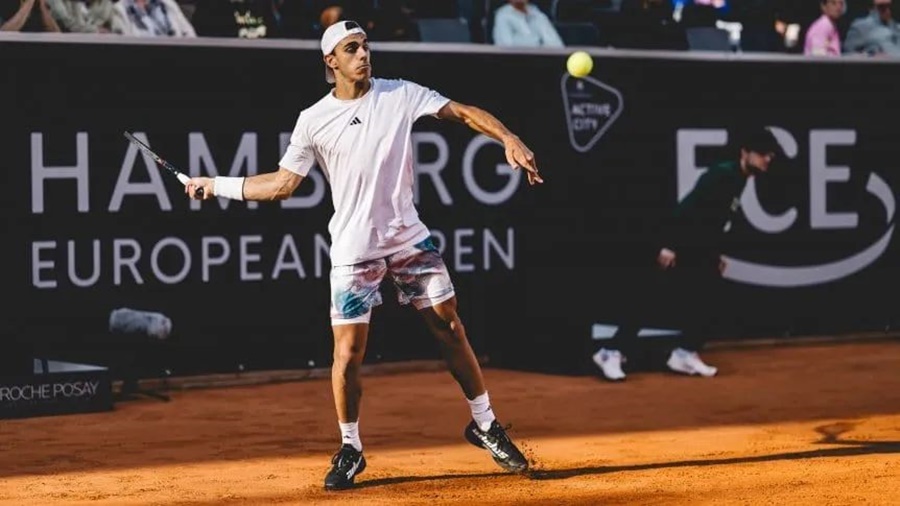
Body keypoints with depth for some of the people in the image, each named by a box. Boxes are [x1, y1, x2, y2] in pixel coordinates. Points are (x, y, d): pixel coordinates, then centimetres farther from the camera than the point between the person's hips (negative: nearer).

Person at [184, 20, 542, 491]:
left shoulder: (400, 94, -1)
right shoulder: (313, 121, -2)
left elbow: (463, 112, -7)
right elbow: (283, 183, 2)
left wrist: (508, 138, -23)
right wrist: (216, 184, -3)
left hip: (409, 235, 1)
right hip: (354, 248, -1)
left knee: (450, 327, 3)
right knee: (348, 351, -4)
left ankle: (484, 424, 20)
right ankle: (350, 448, 14)